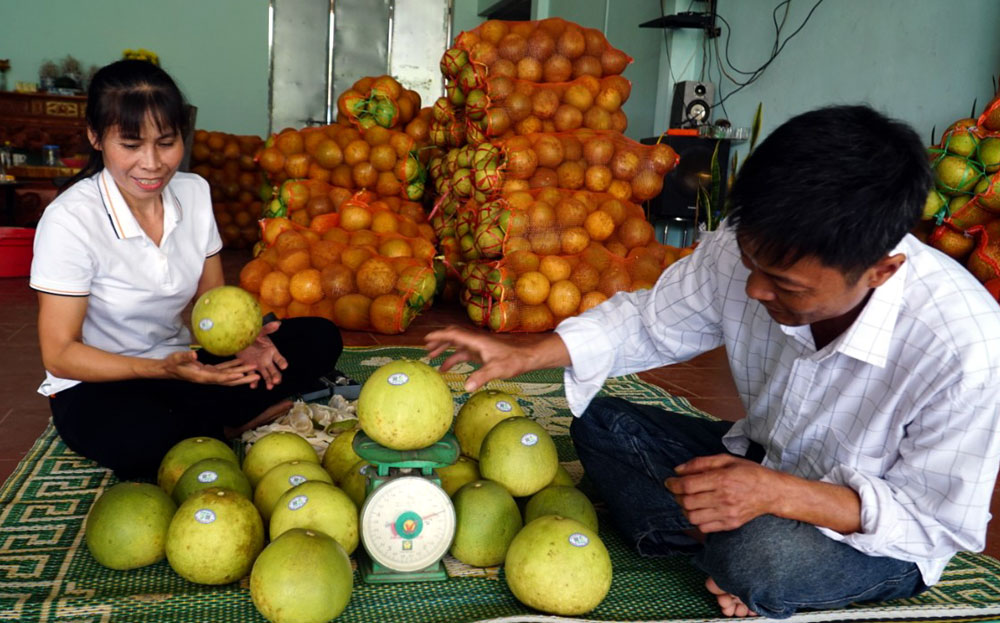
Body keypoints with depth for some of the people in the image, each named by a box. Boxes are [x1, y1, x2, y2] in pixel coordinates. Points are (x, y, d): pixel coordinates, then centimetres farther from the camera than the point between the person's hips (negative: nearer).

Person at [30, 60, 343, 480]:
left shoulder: (194, 192, -3)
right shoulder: (69, 220, -19)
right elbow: (59, 354, -16)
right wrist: (162, 369, -30)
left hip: (181, 364, 5)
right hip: (97, 386, -5)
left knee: (319, 339, -11)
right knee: (141, 436, -40)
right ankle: (223, 426, -7)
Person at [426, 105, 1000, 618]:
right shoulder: (750, 247, -22)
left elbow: (941, 522, -24)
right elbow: (652, 322, -6)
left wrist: (781, 494, -38)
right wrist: (526, 354, -17)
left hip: (877, 537, -4)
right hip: (760, 463, 5)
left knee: (764, 553, -37)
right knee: (600, 422, -7)